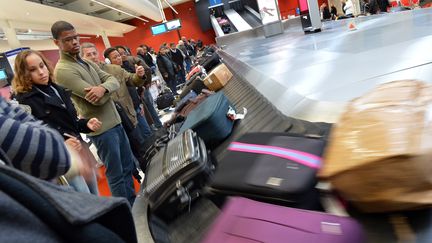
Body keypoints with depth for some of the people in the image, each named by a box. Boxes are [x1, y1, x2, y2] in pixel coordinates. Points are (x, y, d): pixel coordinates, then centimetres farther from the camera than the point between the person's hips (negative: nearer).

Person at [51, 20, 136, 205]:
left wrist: (103, 87, -21)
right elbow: (98, 99, -22)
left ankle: (134, 203, 34)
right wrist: (108, 87, -2)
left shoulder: (87, 63, 13)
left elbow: (114, 81, 1)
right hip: (101, 128, -9)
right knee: (116, 174, 2)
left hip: (115, 121, 9)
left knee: (128, 166, 18)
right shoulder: (63, 70, -15)